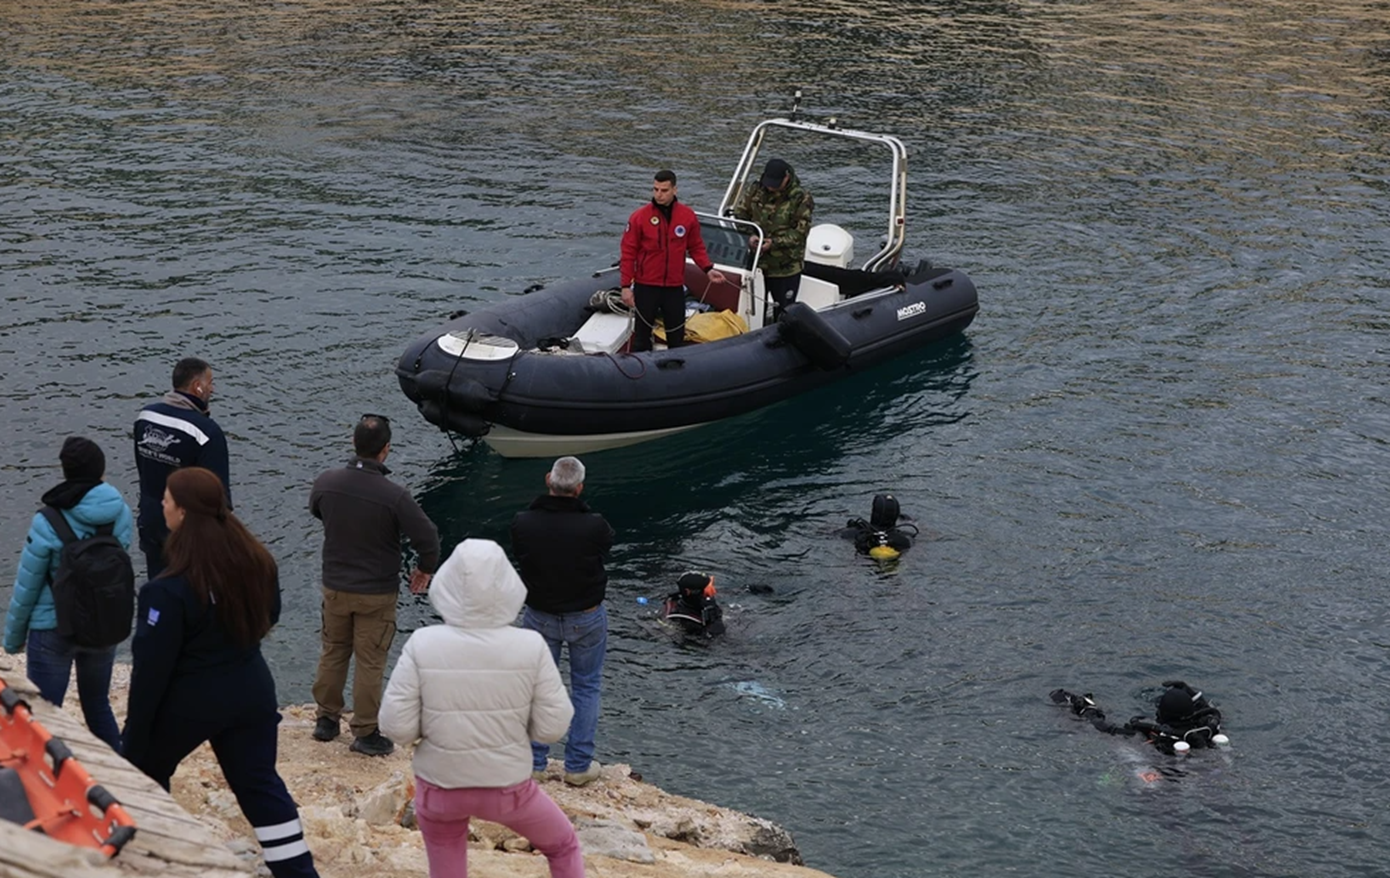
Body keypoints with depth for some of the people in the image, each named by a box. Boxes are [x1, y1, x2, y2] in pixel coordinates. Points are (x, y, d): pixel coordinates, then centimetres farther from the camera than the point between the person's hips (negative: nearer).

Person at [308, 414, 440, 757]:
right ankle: (365, 733, 14)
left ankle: (327, 719, 32)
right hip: (376, 593, -4)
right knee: (370, 663, 6)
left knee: (332, 653, 20)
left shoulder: (327, 482, -10)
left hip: (334, 587, 4)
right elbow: (427, 538, -19)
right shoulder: (394, 496, -24)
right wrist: (425, 568, 2)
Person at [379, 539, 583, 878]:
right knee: (564, 846, 27)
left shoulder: (423, 644, -17)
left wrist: (432, 727, 6)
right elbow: (553, 726, -11)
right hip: (508, 787, -1)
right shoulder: (531, 646, -17)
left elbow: (396, 726, -15)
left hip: (439, 787, 1)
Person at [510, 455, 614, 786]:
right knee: (586, 687, 15)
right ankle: (578, 766, 19)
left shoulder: (523, 523, -21)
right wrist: (578, 505, -2)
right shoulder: (593, 526, -27)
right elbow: (608, 540, -4)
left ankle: (533, 762, 24)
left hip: (540, 616, 2)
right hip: (586, 617, -2)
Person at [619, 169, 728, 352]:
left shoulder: (688, 216, -1)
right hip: (646, 287, -2)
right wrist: (626, 286, -8)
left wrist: (708, 268, -6)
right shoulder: (639, 217, -8)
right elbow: (628, 253, -5)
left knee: (676, 336, 9)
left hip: (675, 287, 2)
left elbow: (696, 247, 10)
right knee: (642, 333, 4)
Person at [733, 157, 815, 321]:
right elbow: (739, 215, 4)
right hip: (756, 261, 4)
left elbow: (800, 232, -14)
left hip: (786, 268, -4)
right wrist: (749, 236, -15)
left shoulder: (801, 198, -12)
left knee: (783, 310, 7)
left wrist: (775, 242, -24)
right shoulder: (755, 191, 0)